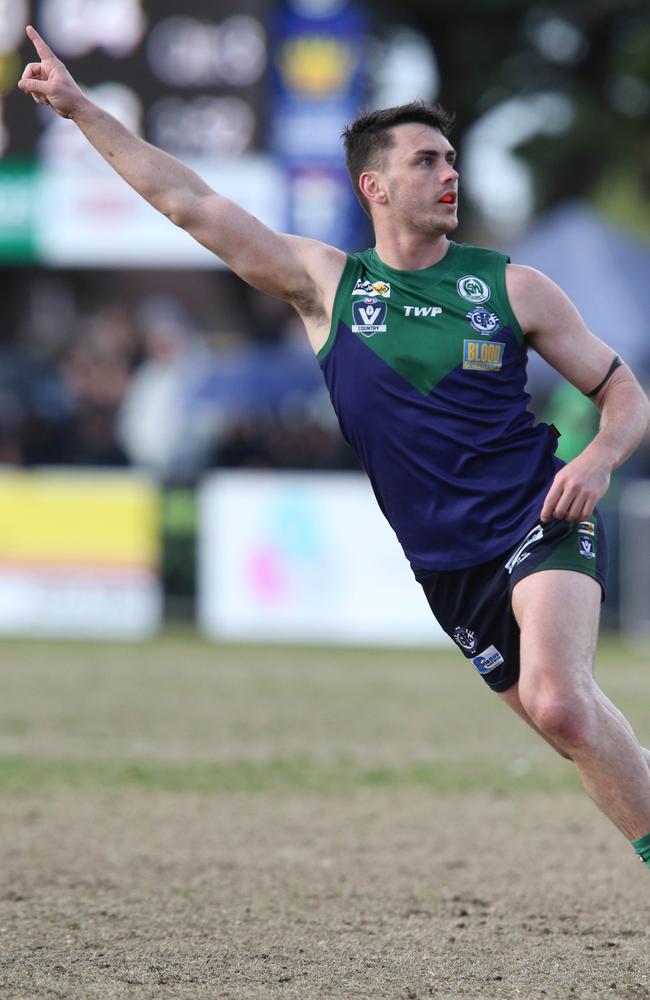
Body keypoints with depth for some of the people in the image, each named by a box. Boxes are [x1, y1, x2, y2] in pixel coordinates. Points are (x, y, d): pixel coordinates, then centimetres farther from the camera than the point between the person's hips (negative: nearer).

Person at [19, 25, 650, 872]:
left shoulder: (512, 287, 1)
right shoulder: (326, 283, 5)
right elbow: (188, 202, 4)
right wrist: (80, 109, 2)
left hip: (542, 523, -3)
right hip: (446, 566, 3)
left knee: (560, 703, -26)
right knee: (579, 735, 0)